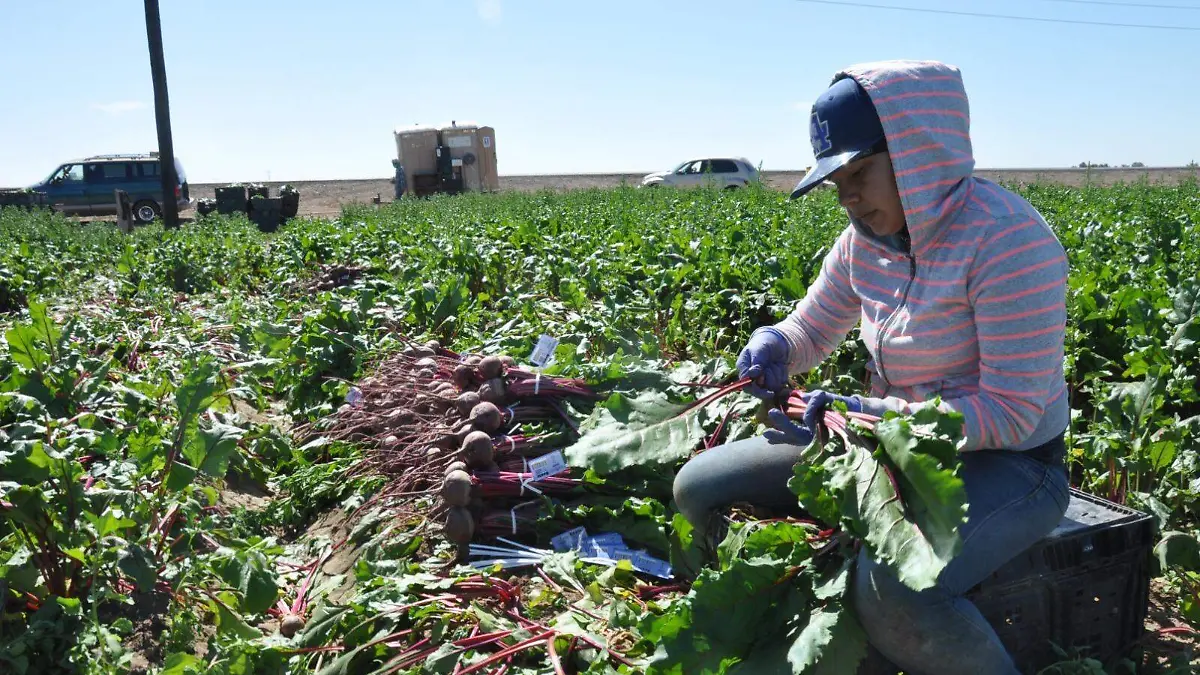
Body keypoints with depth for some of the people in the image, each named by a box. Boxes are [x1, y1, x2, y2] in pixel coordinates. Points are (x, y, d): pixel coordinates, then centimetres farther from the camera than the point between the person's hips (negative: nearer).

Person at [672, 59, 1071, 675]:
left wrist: (868, 415, -30)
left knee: (889, 587, -39)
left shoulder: (1008, 241, -22)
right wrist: (772, 346, -12)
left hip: (1006, 463, -7)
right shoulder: (868, 236, 0)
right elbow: (811, 330, 13)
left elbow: (1012, 414, -23)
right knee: (699, 488, -1)